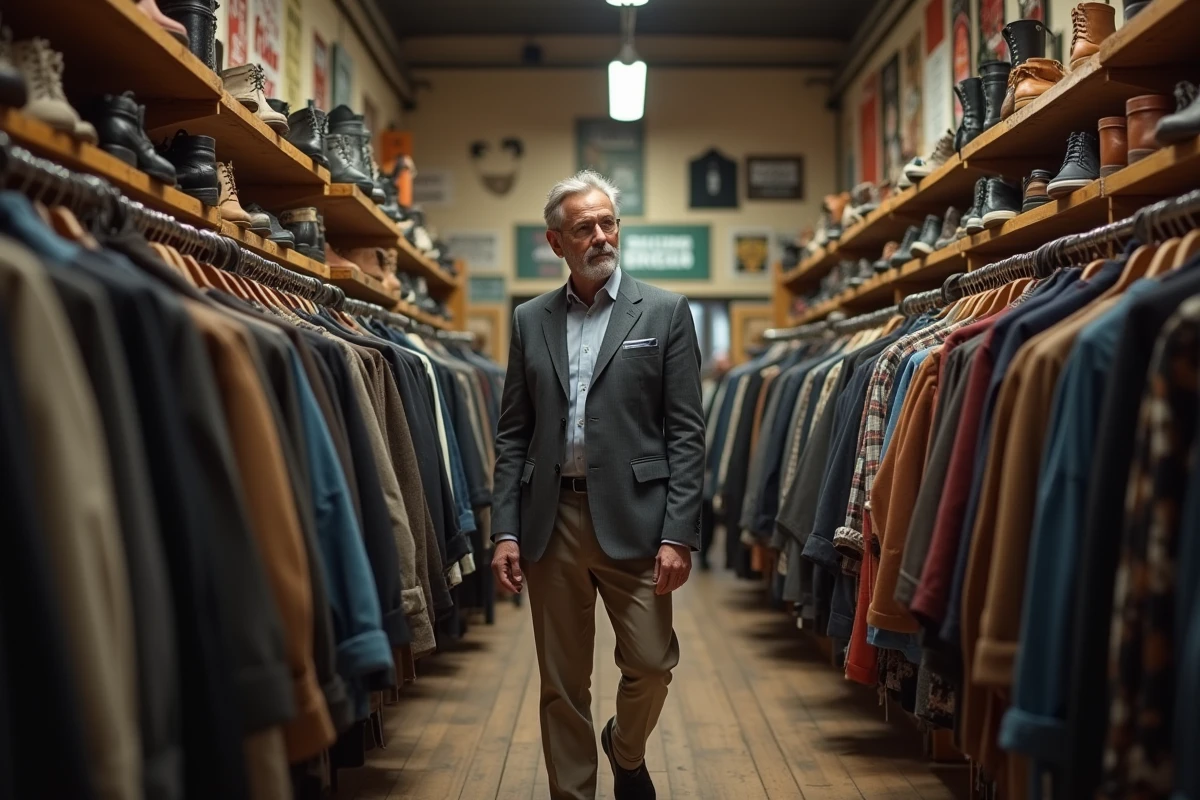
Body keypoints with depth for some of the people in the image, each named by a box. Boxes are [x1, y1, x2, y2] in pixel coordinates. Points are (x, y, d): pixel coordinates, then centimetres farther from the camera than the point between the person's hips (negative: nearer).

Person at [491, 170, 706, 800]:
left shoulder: (665, 312, 2)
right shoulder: (530, 320, 10)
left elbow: (686, 433, -3)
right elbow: (512, 435, 9)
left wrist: (678, 534, -10)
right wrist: (505, 530, 0)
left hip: (632, 517, -2)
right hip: (550, 522, 2)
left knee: (652, 663, 1)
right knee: (562, 684, 9)